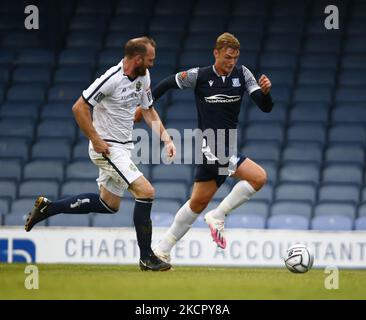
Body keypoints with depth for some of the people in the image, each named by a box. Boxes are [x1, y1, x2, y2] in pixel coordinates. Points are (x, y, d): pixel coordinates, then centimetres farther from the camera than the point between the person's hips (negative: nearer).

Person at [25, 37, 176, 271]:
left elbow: (148, 111, 16)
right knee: (146, 191, -18)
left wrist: (166, 138, 5)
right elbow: (79, 108, -20)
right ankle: (146, 257, -9)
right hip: (108, 148, -10)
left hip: (125, 146, 10)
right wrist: (96, 140, -19)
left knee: (109, 204, 19)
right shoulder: (111, 80, -22)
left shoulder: (143, 76, 4)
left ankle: (47, 208, 30)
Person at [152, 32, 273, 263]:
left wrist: (265, 91, -21)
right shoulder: (199, 76, -6)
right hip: (210, 147, -6)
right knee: (259, 176, -19)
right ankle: (218, 216, -7)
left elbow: (266, 107, 0)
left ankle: (163, 250, 21)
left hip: (226, 149, 6)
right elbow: (168, 83, 10)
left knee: (199, 202, 11)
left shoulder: (242, 74, 4)